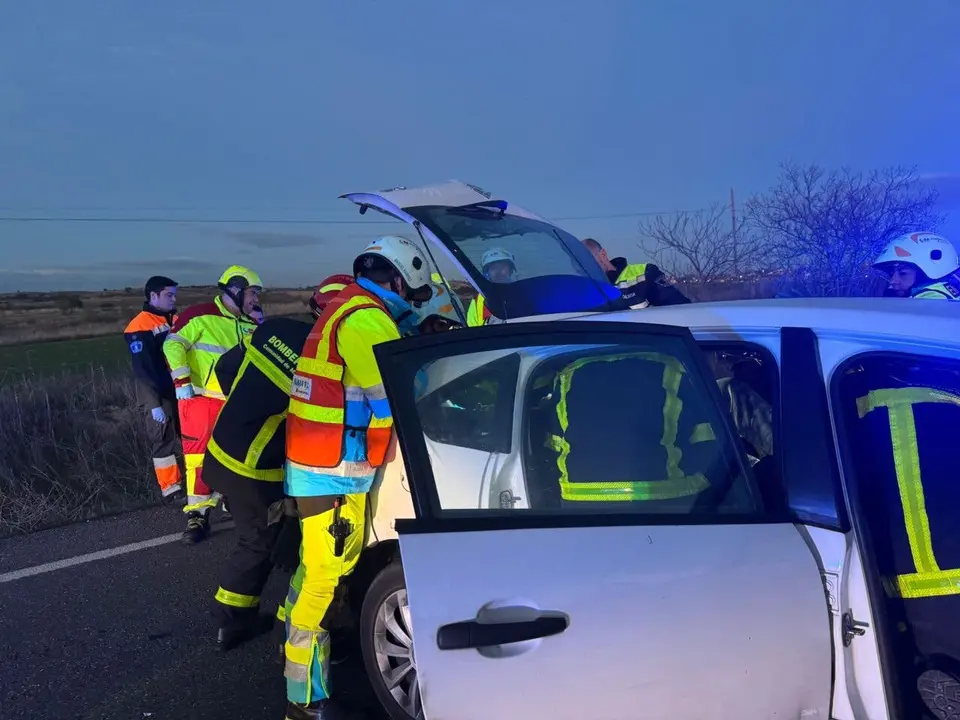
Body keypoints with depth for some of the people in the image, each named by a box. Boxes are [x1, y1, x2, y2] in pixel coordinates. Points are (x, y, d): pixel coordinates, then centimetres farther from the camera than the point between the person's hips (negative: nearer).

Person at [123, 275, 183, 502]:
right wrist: (154, 403, -19)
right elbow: (143, 370, -16)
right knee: (163, 440, 1)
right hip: (159, 396, -7)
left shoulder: (176, 320, 10)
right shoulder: (139, 327, -12)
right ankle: (170, 488, 8)